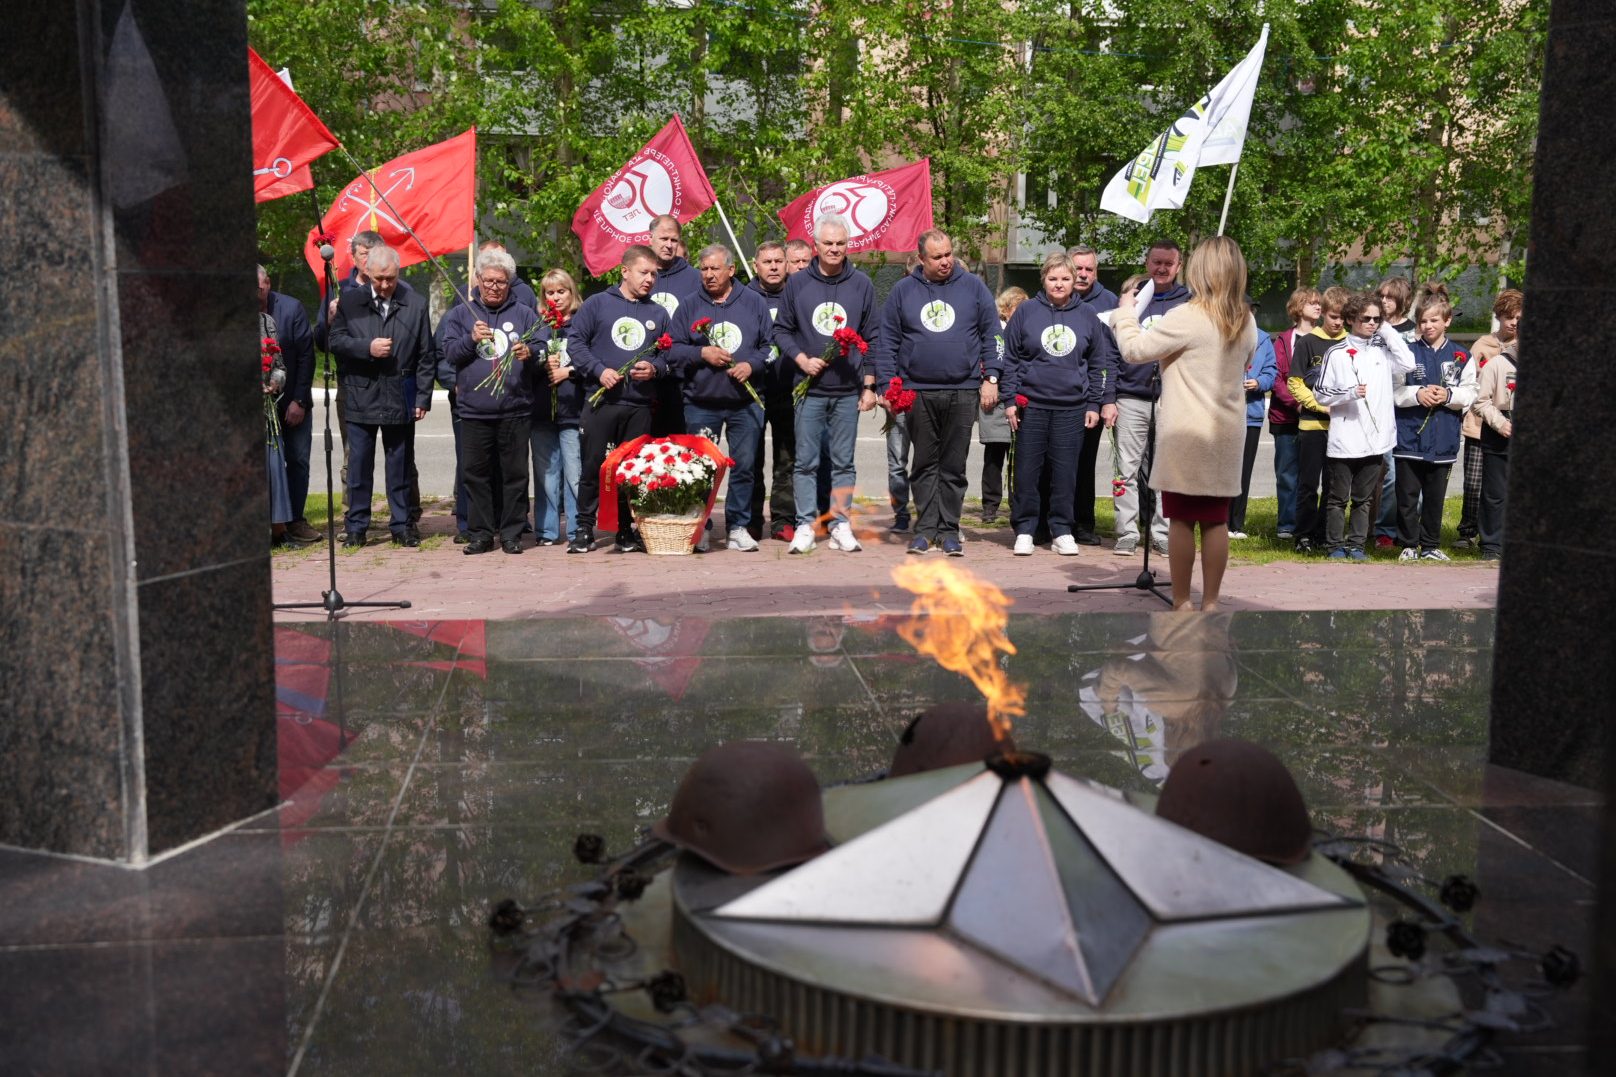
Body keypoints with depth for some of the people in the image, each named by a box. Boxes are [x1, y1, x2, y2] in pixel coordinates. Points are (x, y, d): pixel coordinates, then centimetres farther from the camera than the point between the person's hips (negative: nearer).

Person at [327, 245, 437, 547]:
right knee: (359, 465, 4)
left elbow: (426, 355, 3)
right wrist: (367, 348, -14)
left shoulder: (415, 305, 4)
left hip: (400, 398, 0)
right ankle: (356, 526, 13)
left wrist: (423, 397, -1)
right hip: (360, 396, 0)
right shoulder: (350, 301, 5)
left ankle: (401, 525, 16)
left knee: (400, 465, 8)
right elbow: (335, 340, 2)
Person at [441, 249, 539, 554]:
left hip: (515, 411, -1)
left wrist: (530, 355, -17)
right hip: (474, 411, 1)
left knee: (515, 473, 1)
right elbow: (449, 352, 6)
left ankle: (512, 533, 9)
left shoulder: (524, 314, 9)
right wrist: (471, 339, -11)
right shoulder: (463, 314, 13)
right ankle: (480, 533, 11)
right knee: (476, 473, 4)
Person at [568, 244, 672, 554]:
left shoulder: (658, 314, 14)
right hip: (601, 401, -3)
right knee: (594, 466, 0)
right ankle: (584, 530, 8)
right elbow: (575, 341, 1)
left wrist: (654, 368, -6)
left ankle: (627, 531, 15)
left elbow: (668, 354, 16)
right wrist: (599, 370, -11)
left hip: (640, 405, 3)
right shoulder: (597, 303, 4)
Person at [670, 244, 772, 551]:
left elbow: (771, 344, 6)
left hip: (746, 402, 0)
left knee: (743, 466, 3)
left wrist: (753, 364, -10)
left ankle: (738, 527, 13)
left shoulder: (754, 302, 7)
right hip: (701, 403, 0)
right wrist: (702, 354, -11)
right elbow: (673, 350, 5)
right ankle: (700, 527, 14)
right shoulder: (690, 306, 7)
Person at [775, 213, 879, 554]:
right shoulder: (797, 283, 5)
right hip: (809, 388, 0)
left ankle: (841, 526, 9)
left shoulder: (861, 284, 7)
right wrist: (802, 360, -7)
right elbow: (782, 331, 9)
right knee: (806, 461, 0)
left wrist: (869, 385, 4)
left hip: (849, 391, 1)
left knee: (843, 462, 5)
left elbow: (872, 338, 8)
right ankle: (805, 525, 7)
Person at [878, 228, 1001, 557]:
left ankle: (949, 529, 9)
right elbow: (887, 342, 7)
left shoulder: (973, 287, 6)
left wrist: (991, 378, -2)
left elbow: (992, 334, 6)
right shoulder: (903, 290, 7)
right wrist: (888, 385, -1)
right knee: (923, 464, 5)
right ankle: (926, 527, 10)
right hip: (917, 392, 1)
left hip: (963, 392, 0)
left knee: (954, 465, 4)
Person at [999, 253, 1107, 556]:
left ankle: (1062, 531, 13)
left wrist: (1094, 404, 6)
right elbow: (1010, 358, 3)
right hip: (1031, 404, -1)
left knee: (1065, 472, 5)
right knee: (1026, 471, 2)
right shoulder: (1026, 312, 2)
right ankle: (1024, 530, 11)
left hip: (1072, 408, 1)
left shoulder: (1088, 316, 7)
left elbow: (1096, 364, 12)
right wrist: (1010, 400, -4)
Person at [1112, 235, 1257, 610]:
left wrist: (1125, 313, 6)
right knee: (1216, 520, 9)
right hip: (1226, 435, 6)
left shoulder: (1186, 318, -15)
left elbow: (1134, 350, -9)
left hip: (1186, 435, -6)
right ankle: (1211, 601, 14)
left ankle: (1182, 602, 6)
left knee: (1181, 519, 1)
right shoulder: (1246, 323, 6)